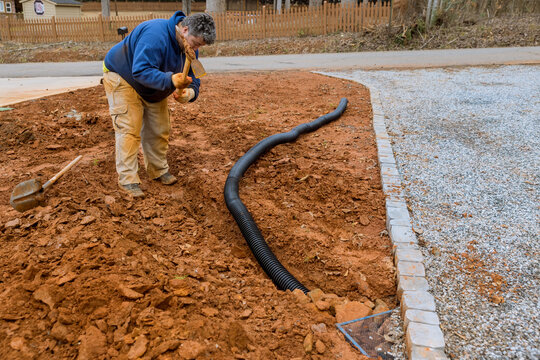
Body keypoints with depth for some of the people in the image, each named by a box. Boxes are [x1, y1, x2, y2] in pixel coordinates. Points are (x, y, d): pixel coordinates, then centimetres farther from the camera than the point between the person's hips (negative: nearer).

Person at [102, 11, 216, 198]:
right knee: (129, 128, -13)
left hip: (152, 89, 8)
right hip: (122, 77, -8)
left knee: (159, 129, 8)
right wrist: (170, 80, -56)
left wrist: (190, 92, -32)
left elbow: (193, 78, -9)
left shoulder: (189, 47, -10)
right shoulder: (155, 35, -37)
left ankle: (159, 170, 24)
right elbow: (141, 71, -43)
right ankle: (127, 179, -7)